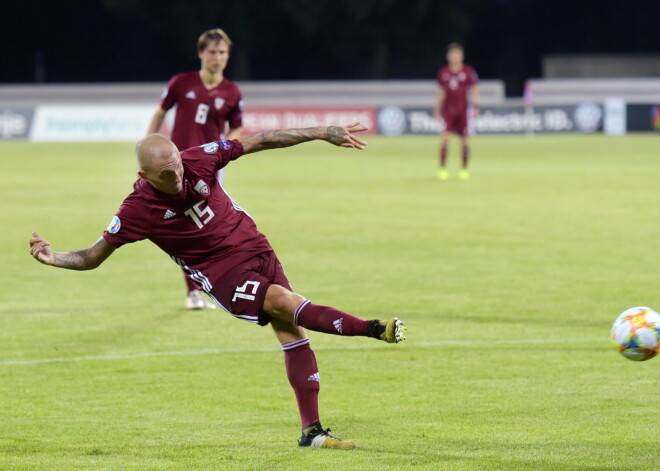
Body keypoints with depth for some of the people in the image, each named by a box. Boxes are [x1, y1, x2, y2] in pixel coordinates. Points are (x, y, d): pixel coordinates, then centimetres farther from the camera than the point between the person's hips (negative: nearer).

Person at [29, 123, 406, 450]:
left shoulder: (199, 160, -13)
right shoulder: (138, 209, -19)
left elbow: (261, 142, -4)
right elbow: (95, 256, -11)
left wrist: (323, 133, -4)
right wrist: (54, 258, -31)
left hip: (255, 249, 4)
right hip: (220, 271, -4)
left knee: (290, 329, -3)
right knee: (284, 301, -27)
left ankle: (312, 431, 3)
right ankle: (373, 329, -20)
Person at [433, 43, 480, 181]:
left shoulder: (468, 72, 0)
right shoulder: (443, 73, 7)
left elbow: (474, 90, 2)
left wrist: (475, 106, -10)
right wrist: (437, 108, 13)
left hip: (462, 110, -1)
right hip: (448, 110, 1)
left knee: (464, 138, 2)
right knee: (445, 136, -13)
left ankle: (464, 168, 14)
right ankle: (442, 168, -12)